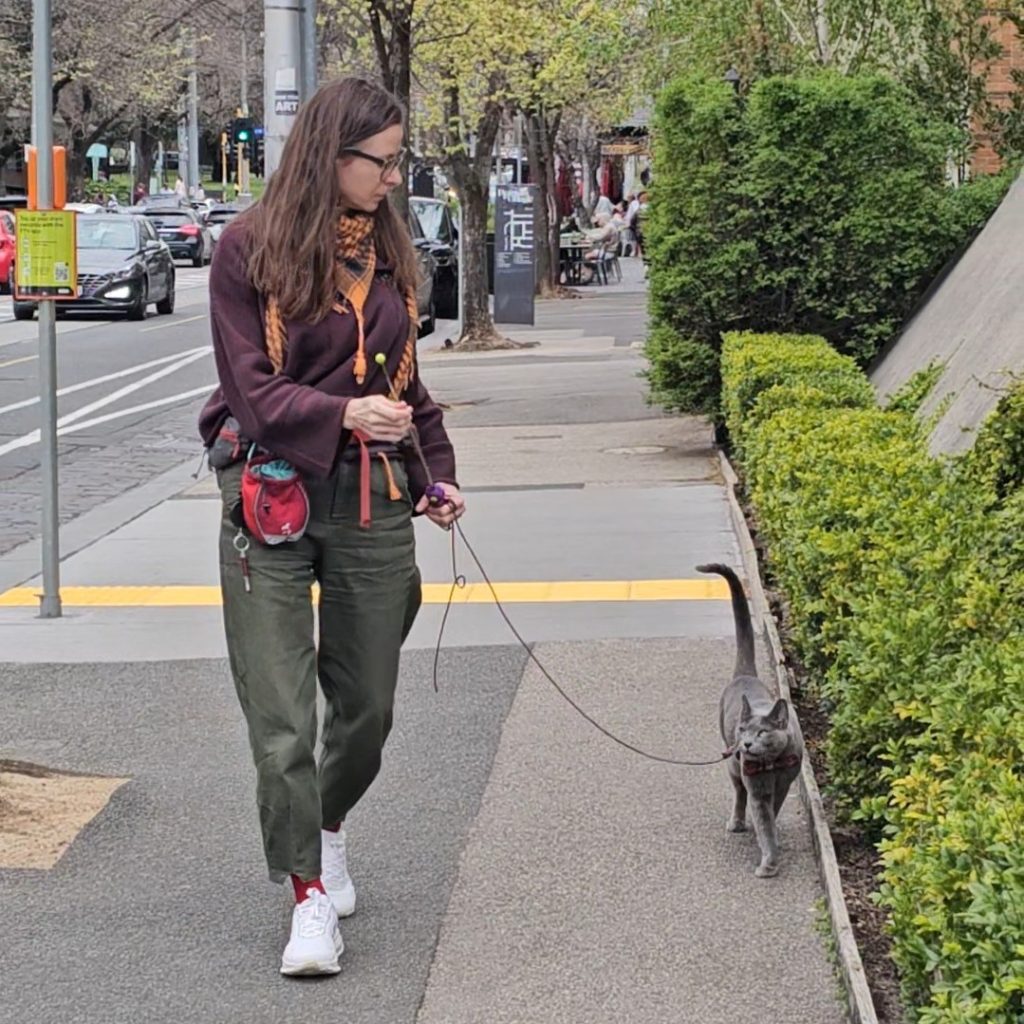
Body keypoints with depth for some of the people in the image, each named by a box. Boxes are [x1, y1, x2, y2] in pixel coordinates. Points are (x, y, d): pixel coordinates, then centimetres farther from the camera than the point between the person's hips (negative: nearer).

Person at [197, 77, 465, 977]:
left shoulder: (390, 249, 10)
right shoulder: (251, 249, -7)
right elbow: (253, 391, -12)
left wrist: (436, 476, 7)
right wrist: (343, 413, -28)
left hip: (373, 502, 5)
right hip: (273, 496, -5)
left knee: (368, 701, 12)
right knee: (283, 716, -5)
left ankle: (330, 831, 39)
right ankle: (311, 899, 4)